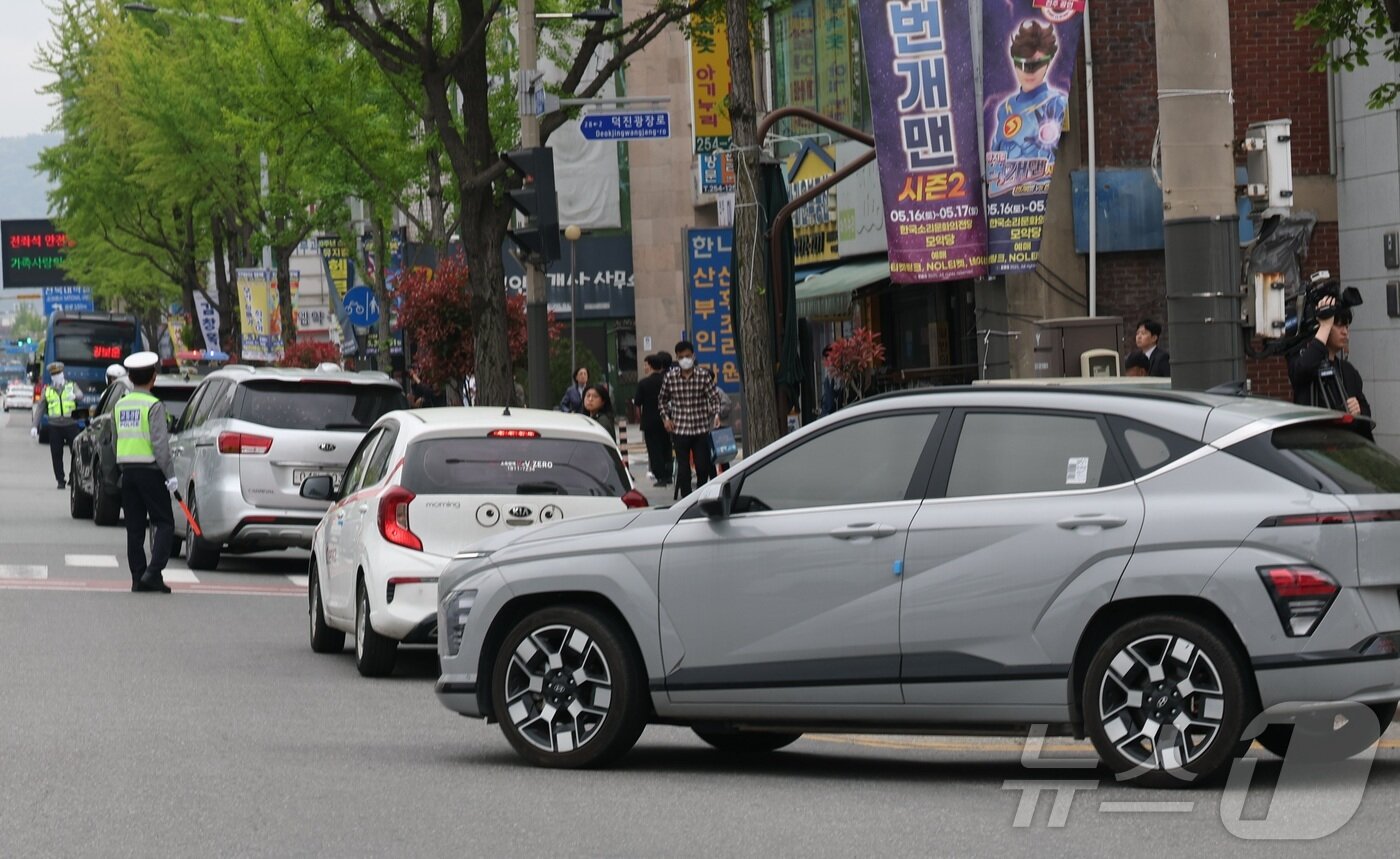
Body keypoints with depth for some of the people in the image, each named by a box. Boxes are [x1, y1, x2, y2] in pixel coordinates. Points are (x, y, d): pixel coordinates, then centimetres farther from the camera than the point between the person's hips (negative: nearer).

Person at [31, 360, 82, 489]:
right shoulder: (47, 390, 12)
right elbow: (40, 409, 10)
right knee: (56, 455, 1)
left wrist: (74, 396, -40)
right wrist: (35, 426, 1)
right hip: (55, 426, 2)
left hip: (71, 424, -2)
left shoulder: (72, 386, 7)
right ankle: (60, 481, 9)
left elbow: (80, 395, -15)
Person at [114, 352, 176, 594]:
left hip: (128, 471, 6)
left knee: (134, 528, 8)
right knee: (164, 523, 0)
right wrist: (170, 475, -14)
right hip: (150, 471, -6)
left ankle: (138, 578, 6)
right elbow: (160, 444, -17)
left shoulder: (120, 405, 10)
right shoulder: (153, 406, -11)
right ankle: (153, 572, -13)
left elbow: (116, 440, 14)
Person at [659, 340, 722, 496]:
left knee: (703, 466, 3)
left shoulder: (703, 375, -3)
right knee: (683, 468, 0)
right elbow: (662, 400, 14)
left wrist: (716, 415, -20)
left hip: (701, 429, 0)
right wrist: (665, 418, 3)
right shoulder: (670, 377, 0)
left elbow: (714, 397, -4)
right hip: (679, 429, 0)